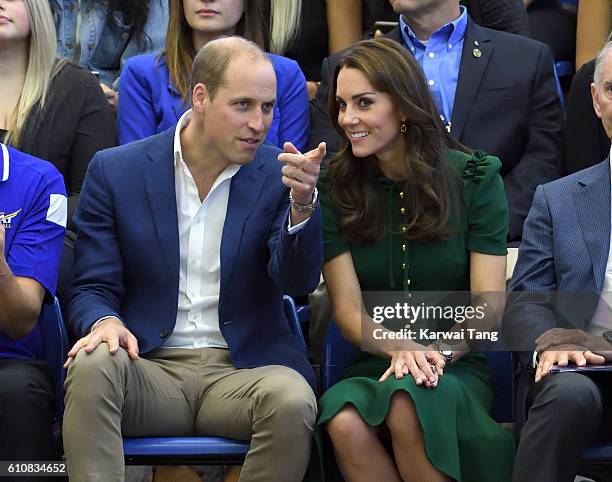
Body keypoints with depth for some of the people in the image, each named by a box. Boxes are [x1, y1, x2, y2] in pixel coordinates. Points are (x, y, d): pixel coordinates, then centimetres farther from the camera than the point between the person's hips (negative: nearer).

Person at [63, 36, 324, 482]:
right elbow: (92, 289, 5)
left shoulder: (278, 177, 4)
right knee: (92, 365, -33)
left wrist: (303, 203, -25)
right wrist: (105, 322, -19)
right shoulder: (115, 171, 4)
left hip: (243, 370, 1)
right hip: (150, 369, 0)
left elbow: (298, 283, -7)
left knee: (293, 400, -32)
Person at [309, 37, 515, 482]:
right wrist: (402, 349, -19)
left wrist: (434, 353, -20)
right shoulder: (336, 188, 6)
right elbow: (348, 311, 1)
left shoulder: (474, 178, 1)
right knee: (344, 421, -35)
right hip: (374, 368, 2)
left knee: (407, 405, -37)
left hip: (457, 370, -1)